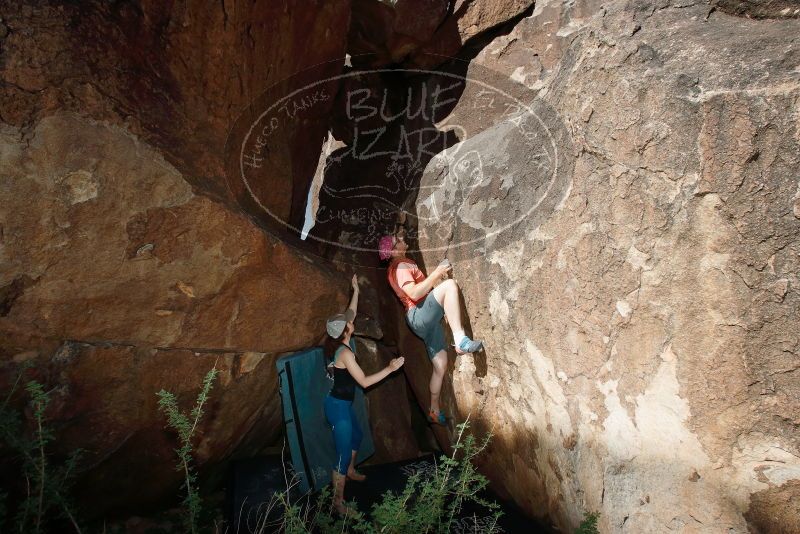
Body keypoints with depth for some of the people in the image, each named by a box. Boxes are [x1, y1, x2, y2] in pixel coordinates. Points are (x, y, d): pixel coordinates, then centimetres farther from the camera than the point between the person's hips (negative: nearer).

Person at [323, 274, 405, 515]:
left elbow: (350, 314, 13)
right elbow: (364, 382, -22)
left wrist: (356, 290, 19)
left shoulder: (338, 344, 0)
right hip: (338, 406, -10)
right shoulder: (345, 352, -25)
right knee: (343, 454, 0)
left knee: (356, 435, 31)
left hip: (342, 403, 10)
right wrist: (390, 368, -20)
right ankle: (338, 500, 13)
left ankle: (350, 471, 54)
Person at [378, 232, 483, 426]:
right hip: (418, 316, -9)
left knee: (440, 365, 7)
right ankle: (460, 339, -38)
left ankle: (434, 410, 19)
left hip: (427, 320, 9)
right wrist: (436, 274, -20)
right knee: (450, 285, -29)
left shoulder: (406, 263, 23)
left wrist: (437, 276, 10)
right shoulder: (399, 267, -9)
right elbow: (414, 293, -22)